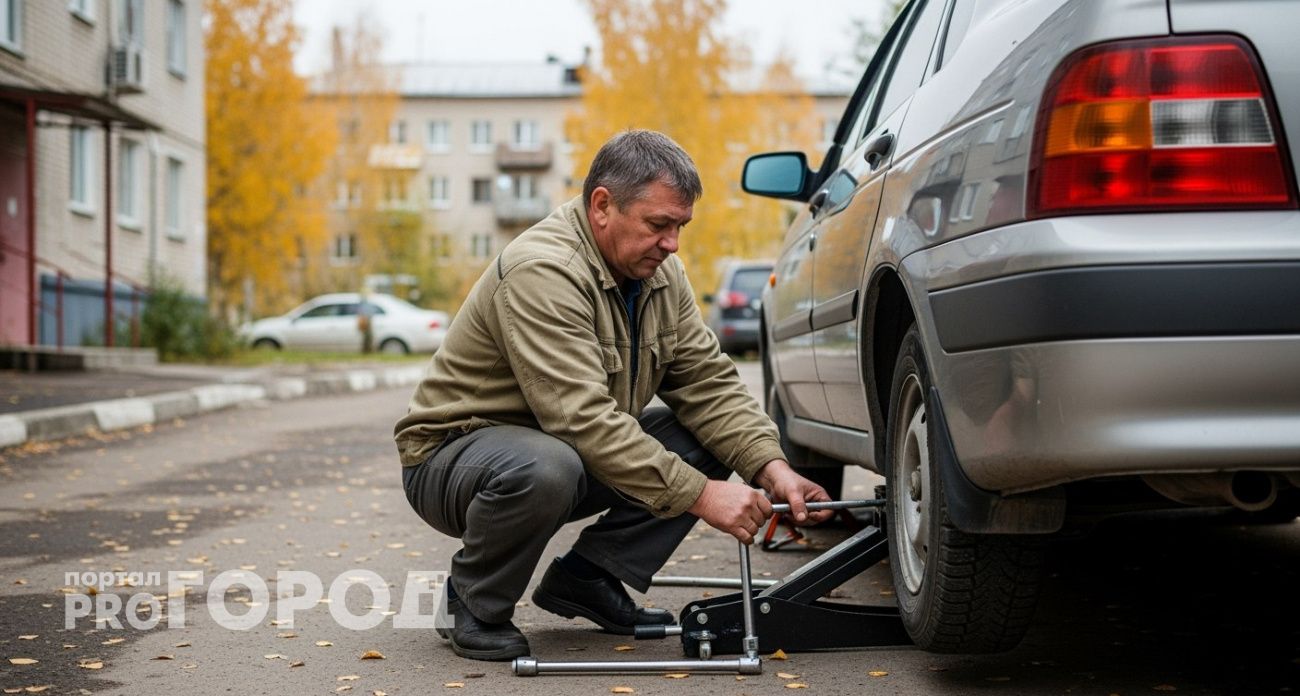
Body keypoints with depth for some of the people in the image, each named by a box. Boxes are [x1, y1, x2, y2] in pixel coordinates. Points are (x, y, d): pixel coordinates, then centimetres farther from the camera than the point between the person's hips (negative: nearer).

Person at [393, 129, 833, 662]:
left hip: (576, 453, 8)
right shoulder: (541, 271, -29)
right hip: (452, 456, -8)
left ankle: (587, 578, 2)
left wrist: (772, 468, -18)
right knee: (544, 469, -41)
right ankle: (474, 604, -11)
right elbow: (584, 420, -36)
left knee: (711, 438, -8)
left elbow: (709, 383, -2)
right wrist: (699, 495, -36)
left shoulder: (659, 272, 0)